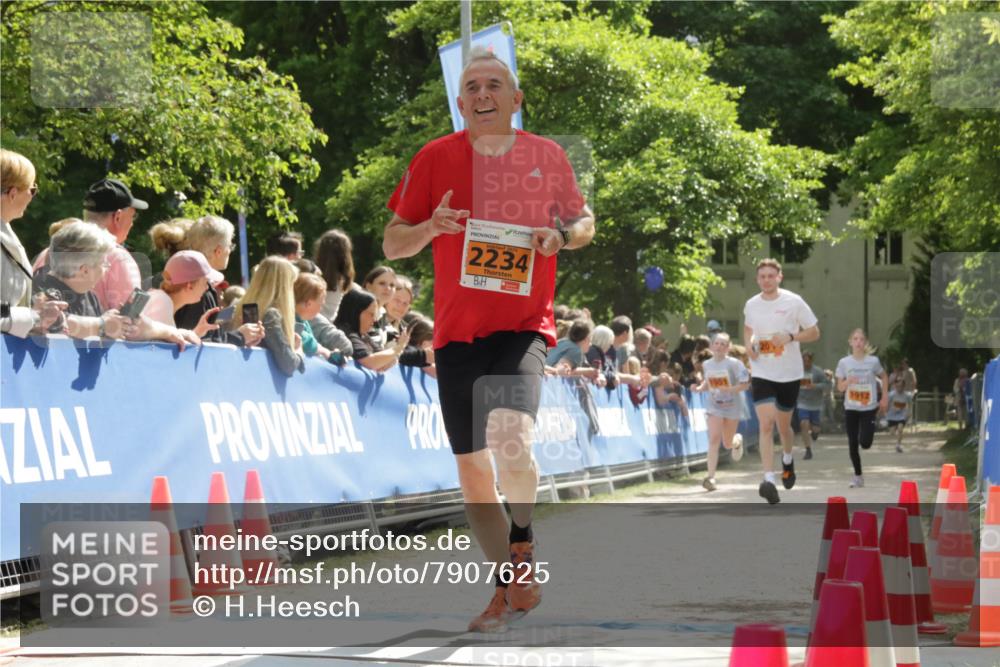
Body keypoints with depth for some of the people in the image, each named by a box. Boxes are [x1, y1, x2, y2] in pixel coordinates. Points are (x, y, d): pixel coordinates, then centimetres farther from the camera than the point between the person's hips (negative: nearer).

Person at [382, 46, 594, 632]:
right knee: (473, 469, 6)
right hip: (457, 330, 2)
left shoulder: (546, 156, 3)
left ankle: (523, 539, 1)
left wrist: (564, 235, -6)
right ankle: (508, 587, 22)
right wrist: (429, 228, -14)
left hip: (524, 325, -2)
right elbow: (392, 244, 7)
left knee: (512, 440, -26)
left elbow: (584, 221, 17)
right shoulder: (435, 158, 3)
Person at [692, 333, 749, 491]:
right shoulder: (707, 364, 0)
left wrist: (729, 389, -27)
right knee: (714, 439, -16)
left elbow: (745, 384, -12)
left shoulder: (734, 364, -12)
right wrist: (699, 388, -5)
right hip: (714, 407, 1)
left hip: (732, 406, -1)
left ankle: (738, 441, 50)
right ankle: (711, 477, -19)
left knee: (728, 444, 10)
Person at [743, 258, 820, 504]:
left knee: (783, 425, 13)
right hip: (762, 373, 1)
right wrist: (749, 343, 1)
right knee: (766, 424, -15)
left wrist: (790, 337, -19)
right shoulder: (751, 305, 2)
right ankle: (769, 480, -20)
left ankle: (787, 459, 46)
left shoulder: (793, 302, -8)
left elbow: (814, 332, -3)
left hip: (789, 373, -1)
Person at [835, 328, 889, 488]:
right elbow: (840, 388, 2)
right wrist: (848, 381, -19)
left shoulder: (873, 361, -4)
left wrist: (885, 397, 7)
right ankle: (858, 476, 13)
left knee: (865, 443, -11)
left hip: (869, 408, -1)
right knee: (853, 444, -1)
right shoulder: (844, 363, -3)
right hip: (851, 408, 1)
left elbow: (884, 377, 14)